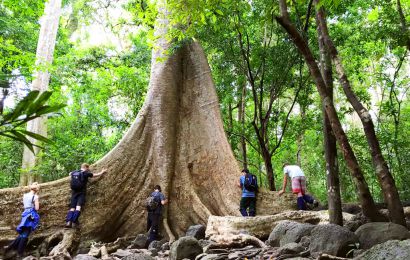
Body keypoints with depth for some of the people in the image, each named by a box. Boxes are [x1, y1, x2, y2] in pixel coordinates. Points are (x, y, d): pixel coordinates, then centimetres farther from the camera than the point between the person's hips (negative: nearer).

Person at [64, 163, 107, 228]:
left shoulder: (74, 173, 16)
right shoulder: (85, 173, 3)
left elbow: (70, 174, 41)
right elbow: (96, 175, 12)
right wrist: (102, 172, 28)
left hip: (74, 192, 5)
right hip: (81, 192, -5)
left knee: (72, 207, -2)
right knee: (78, 205, -14)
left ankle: (68, 221, -17)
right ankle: (75, 220, -32)